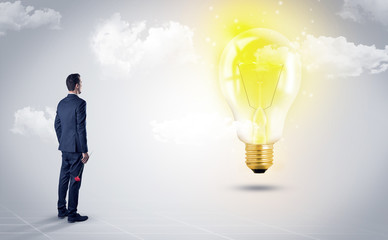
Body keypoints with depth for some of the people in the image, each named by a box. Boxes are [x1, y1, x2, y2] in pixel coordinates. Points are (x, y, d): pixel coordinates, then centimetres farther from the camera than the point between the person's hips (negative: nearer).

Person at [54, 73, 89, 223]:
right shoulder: (80, 103, -15)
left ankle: (61, 210, 24)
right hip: (76, 148, -8)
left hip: (65, 148, 8)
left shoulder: (61, 103, 10)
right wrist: (85, 151, -16)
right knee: (75, 180, -2)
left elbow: (57, 125, 15)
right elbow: (81, 128, -19)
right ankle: (72, 214, 3)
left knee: (64, 178, 14)